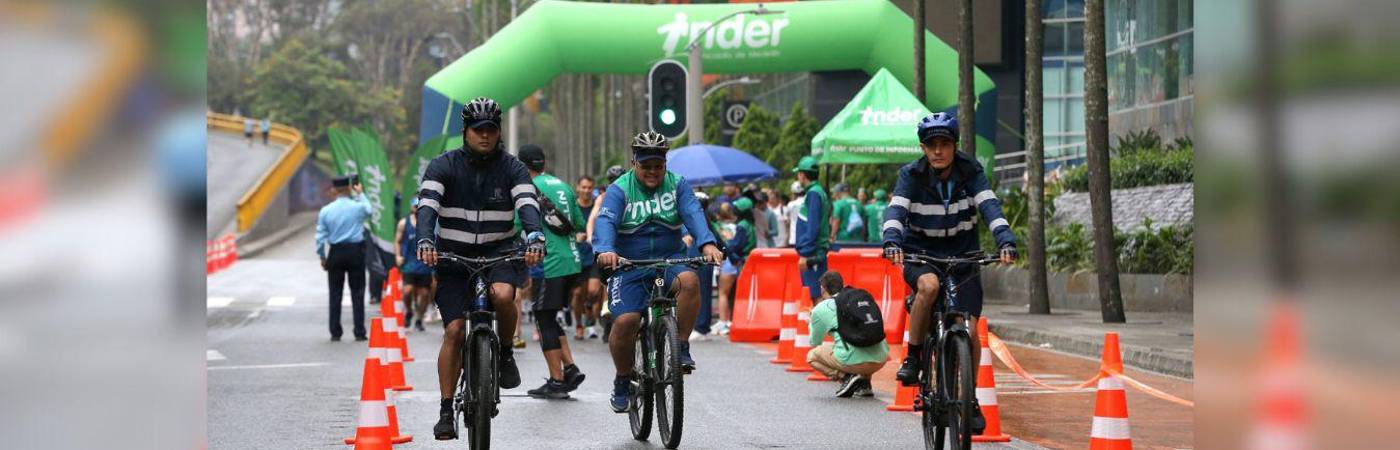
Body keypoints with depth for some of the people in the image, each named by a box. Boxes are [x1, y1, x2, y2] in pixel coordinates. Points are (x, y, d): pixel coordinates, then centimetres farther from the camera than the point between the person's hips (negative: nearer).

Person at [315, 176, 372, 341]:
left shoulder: (325, 211, -3)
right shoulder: (358, 207, -7)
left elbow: (321, 237, -1)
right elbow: (369, 210, 19)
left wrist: (322, 257, 10)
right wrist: (361, 194, 29)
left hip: (335, 253, 1)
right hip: (355, 251, -1)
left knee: (335, 294, 7)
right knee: (357, 293, 4)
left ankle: (335, 332, 7)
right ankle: (359, 332, 2)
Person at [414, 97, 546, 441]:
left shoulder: (512, 168, -4)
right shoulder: (443, 166, -7)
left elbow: (527, 205, -20)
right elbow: (427, 205, -21)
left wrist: (534, 236, -41)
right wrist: (424, 240, -40)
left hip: (499, 250, 0)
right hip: (453, 255, 0)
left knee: (503, 294, -33)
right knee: (454, 330, -9)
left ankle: (505, 353, -4)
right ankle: (446, 410, 1)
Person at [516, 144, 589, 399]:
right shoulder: (563, 186, 15)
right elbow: (580, 225, 20)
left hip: (550, 263, -7)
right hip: (572, 262, 7)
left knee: (544, 319, 0)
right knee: (551, 319, 17)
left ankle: (556, 382, -2)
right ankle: (570, 369, 8)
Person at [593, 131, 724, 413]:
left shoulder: (678, 185, 2)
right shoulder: (619, 190, -4)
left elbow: (694, 214, -15)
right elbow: (605, 222, -21)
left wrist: (707, 243, -35)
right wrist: (605, 250, -43)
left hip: (670, 260, 1)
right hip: (629, 265, -1)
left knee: (689, 280, -32)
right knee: (625, 322, -19)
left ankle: (682, 348, -16)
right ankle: (622, 381, 6)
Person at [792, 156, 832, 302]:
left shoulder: (813, 193, -12)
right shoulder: (815, 192, 16)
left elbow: (813, 227, -19)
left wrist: (804, 254, -21)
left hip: (813, 255, -10)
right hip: (813, 253, 10)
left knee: (817, 296, -12)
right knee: (814, 295, 11)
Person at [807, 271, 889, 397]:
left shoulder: (821, 309, 7)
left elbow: (815, 343, 22)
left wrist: (811, 324, 41)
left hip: (854, 360, -5)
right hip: (880, 359, 5)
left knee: (812, 356, 21)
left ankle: (846, 377, -1)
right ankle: (864, 383, 18)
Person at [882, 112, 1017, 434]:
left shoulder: (971, 172, -9)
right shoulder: (912, 175, -10)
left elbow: (990, 207, -22)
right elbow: (895, 210, -23)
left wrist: (1006, 240, -39)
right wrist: (892, 241, -44)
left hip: (962, 255, 1)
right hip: (920, 253, -1)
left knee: (969, 329, -9)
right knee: (928, 285, -36)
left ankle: (970, 400, 11)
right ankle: (912, 358, -18)